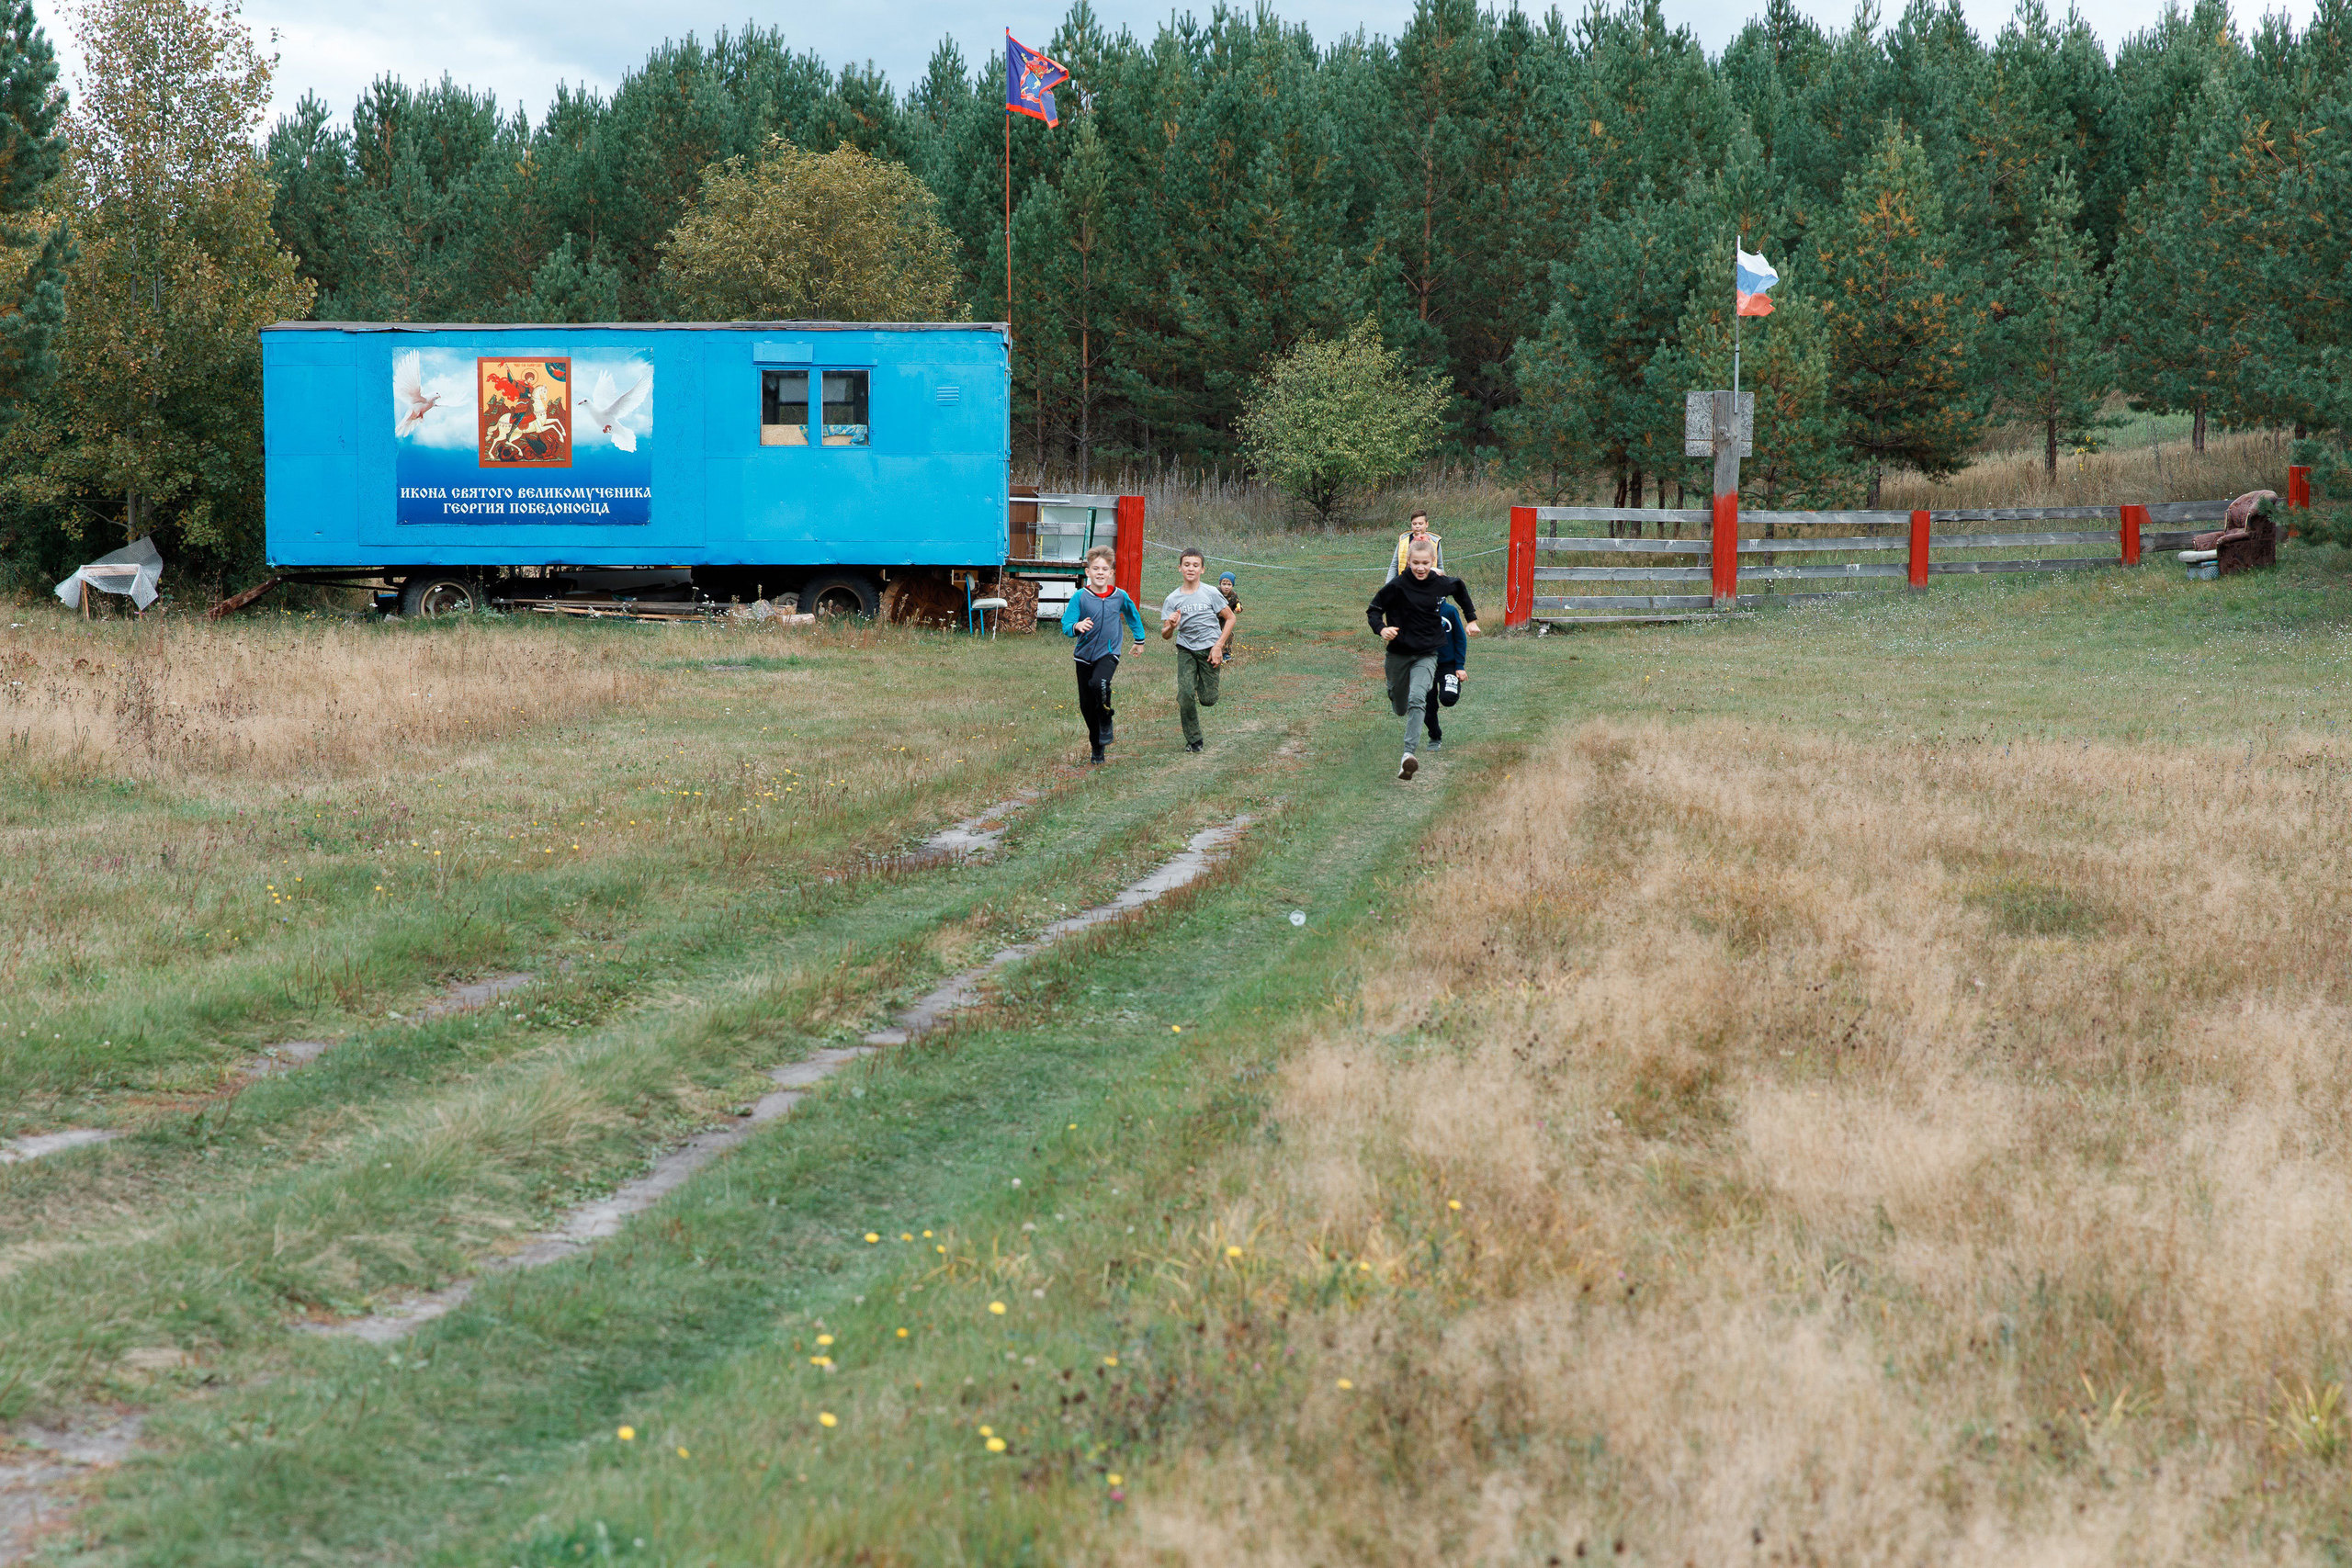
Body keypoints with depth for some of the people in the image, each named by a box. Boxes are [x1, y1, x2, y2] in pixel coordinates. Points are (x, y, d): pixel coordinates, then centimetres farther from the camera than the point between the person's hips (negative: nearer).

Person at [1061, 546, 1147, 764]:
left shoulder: (1120, 596, -2)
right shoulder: (1080, 597, -7)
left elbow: (1133, 615, 20)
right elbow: (1066, 627, -12)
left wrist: (1139, 640, 30)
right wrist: (1077, 627, -35)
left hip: (1109, 652, -1)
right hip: (1085, 654, 1)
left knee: (1099, 683, -32)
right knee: (1087, 705, 6)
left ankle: (1106, 722, -5)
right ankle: (1097, 747, 27)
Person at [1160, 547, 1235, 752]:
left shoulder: (1211, 594, -5)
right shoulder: (1172, 600, -1)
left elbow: (1230, 618, 3)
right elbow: (1165, 634, 0)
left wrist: (1218, 646, -5)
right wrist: (1171, 626, -24)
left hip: (1209, 649, -1)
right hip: (1186, 650, 1)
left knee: (1208, 700, -3)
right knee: (1185, 694, -15)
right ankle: (1193, 740, 1)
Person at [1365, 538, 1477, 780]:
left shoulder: (1441, 584, -2)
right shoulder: (1397, 586, -11)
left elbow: (1460, 588, 21)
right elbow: (1373, 609, -4)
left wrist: (1471, 619, 24)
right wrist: (1381, 629, -24)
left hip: (1427, 654, 0)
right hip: (1399, 652, 0)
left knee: (1417, 698, -24)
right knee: (1401, 709, 14)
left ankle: (1409, 754, -34)